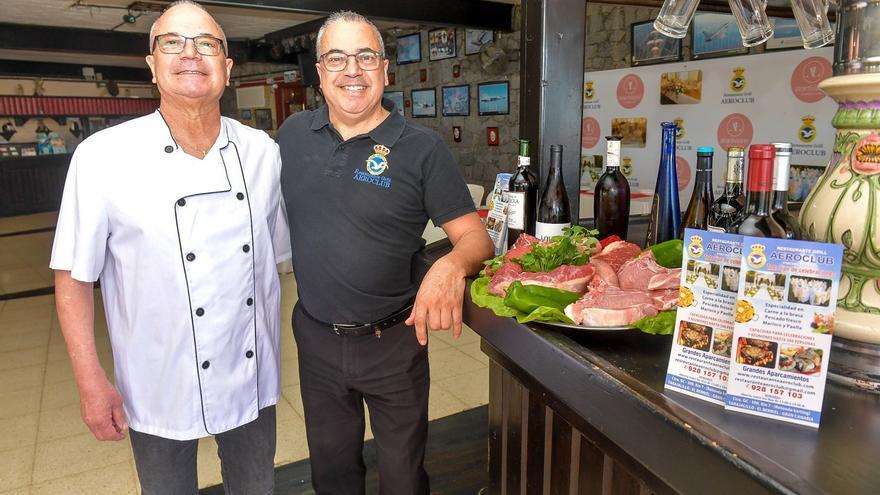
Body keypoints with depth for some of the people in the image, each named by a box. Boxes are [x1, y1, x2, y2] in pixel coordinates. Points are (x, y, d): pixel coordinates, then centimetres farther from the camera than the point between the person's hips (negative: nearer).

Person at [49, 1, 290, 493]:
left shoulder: (262, 152, -3)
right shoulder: (103, 157, -13)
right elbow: (74, 276, -6)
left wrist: (274, 343, 7)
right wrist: (91, 380, -7)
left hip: (254, 380, 3)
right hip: (160, 390, -2)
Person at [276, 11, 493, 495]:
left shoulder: (422, 148, -13)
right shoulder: (293, 134, -1)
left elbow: (476, 237, -14)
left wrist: (451, 266, -35)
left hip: (393, 341, -3)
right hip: (315, 337, 4)